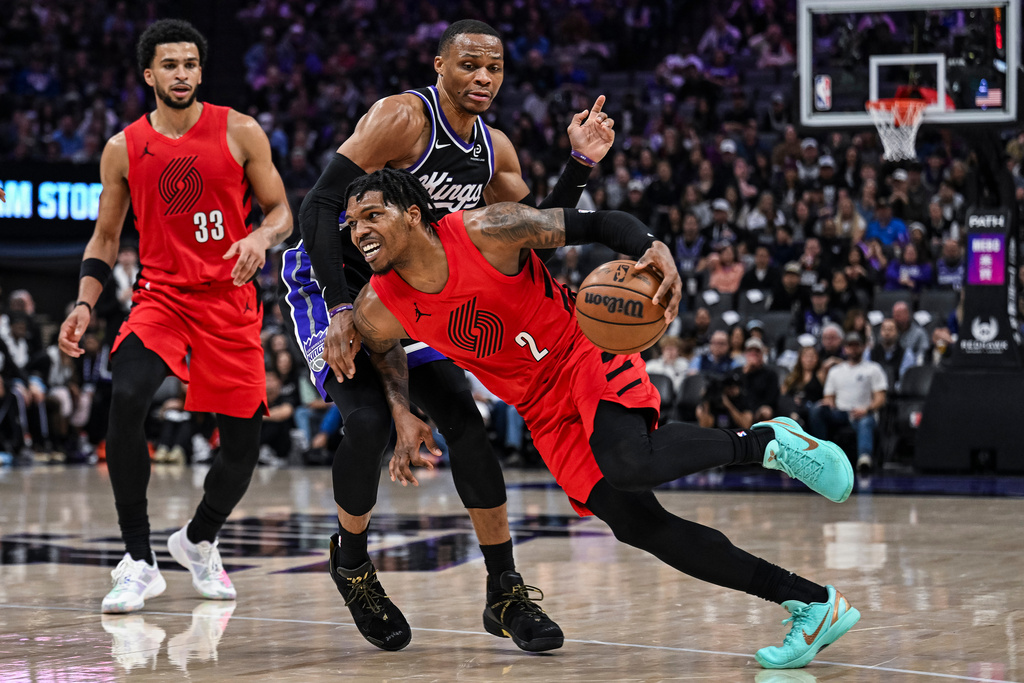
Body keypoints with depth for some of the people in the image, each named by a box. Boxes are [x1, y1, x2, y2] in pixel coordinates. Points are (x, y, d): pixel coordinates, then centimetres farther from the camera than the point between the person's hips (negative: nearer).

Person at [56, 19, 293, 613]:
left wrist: (261, 238, -20)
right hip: (160, 294, 0)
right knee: (126, 401, -27)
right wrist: (84, 304, -1)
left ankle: (199, 540, 35)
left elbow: (282, 212, 3)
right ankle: (140, 563, -19)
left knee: (244, 442, 3)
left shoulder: (240, 133, -2)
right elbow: (106, 235, 12)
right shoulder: (124, 149, 3)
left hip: (229, 299, 0)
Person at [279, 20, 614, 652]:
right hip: (331, 285, -6)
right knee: (369, 419, -23)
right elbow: (319, 206, -26)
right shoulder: (402, 118, -22)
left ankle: (506, 594, 4)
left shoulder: (495, 149, 1)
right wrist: (343, 311, -33)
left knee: (465, 421, -3)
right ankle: (351, 563, 4)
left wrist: (581, 164, -6)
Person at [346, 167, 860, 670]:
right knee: (634, 523, -10)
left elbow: (597, 224, -14)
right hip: (543, 410, 5)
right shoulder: (378, 310, -8)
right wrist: (403, 416, 1)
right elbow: (383, 349, 18)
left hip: (586, 349, -5)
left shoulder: (486, 230, -21)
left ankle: (764, 441, -7)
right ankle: (813, 605, -4)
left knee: (630, 464, -36)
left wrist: (651, 247, -34)